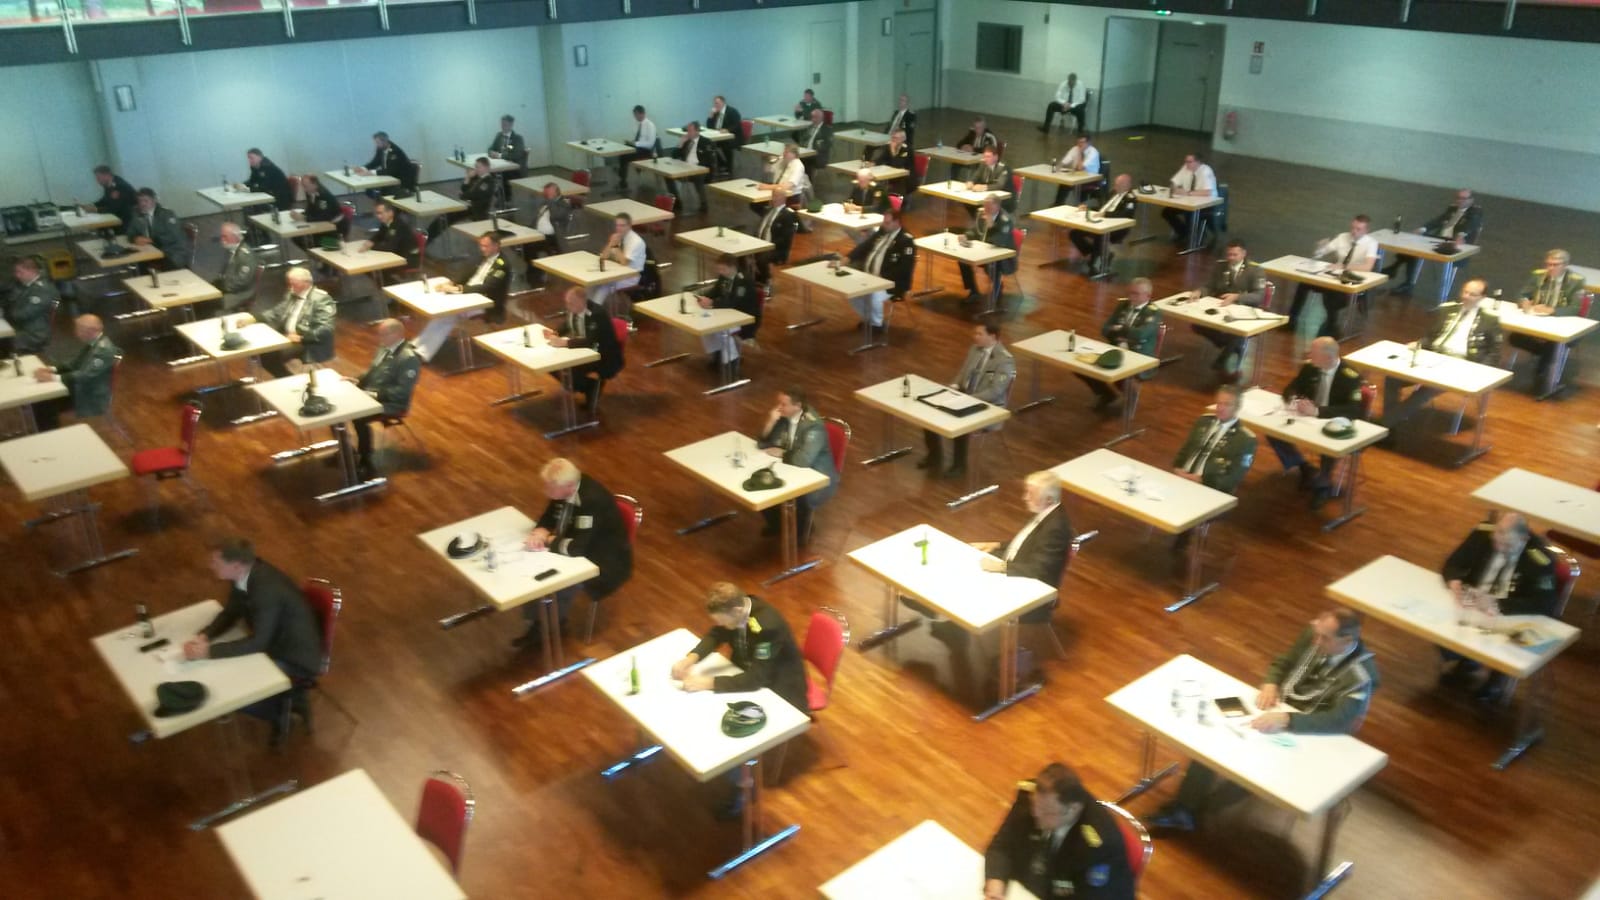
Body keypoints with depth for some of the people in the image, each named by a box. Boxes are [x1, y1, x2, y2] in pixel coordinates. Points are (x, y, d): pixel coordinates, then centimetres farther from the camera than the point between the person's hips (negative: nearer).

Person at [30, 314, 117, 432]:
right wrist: (52, 369, -4)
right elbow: (74, 363, 13)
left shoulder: (104, 349, -25)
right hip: (81, 389, 10)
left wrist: (54, 378, -34)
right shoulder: (91, 342, 5)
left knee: (46, 405, -15)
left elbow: (86, 376, -32)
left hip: (92, 398, -10)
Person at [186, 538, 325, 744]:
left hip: (295, 659, -9)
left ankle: (280, 709, 11)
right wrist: (204, 636, -16)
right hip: (274, 642, 9)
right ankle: (285, 701, 18)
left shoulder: (268, 589, -34)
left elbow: (258, 643, -30)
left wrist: (209, 651, -32)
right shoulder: (246, 572, -9)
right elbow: (230, 613, 2)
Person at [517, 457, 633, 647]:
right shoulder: (564, 487, -11)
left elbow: (577, 548, -37)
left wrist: (548, 540, -21)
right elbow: (548, 518, 4)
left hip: (605, 562, -8)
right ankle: (536, 622, 7)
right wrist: (540, 533, -19)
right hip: (578, 550, 8)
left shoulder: (593, 501, -34)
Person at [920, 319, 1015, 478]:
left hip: (988, 408, -8)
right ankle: (934, 455, 9)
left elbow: (994, 392, -25)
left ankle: (959, 465, -8)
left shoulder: (1005, 360, -19)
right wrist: (954, 387, -4)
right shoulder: (974, 348, 5)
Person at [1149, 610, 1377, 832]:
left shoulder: (1361, 674, -24)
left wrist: (1286, 719, -42)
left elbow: (1340, 720, -34)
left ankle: (1199, 810, -3)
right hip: (1277, 709, 6)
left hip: (1305, 734, -6)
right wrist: (1270, 685, -13)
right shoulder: (1313, 634, -6)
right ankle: (1184, 807, -3)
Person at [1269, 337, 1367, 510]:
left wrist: (1317, 411, -37)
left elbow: (1355, 410, -28)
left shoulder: (1351, 377, -19)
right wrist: (1295, 401, -20)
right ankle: (1304, 469, 2)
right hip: (1308, 418, 6)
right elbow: (1291, 388, 7)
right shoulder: (1310, 367, -2)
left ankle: (1323, 484, -9)